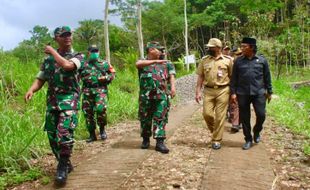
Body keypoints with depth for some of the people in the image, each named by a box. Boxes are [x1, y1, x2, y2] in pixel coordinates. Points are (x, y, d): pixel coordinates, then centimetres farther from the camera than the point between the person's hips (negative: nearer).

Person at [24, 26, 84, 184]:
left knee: (64, 132, -20)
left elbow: (67, 65, -20)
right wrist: (31, 90, -10)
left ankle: (63, 167, -8)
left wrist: (53, 52, -6)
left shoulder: (77, 56, 2)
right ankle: (65, 164, 23)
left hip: (69, 98, -5)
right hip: (52, 99, 5)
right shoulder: (48, 59, 14)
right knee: (52, 135, 6)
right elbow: (40, 79, 11)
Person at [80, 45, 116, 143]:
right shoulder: (84, 65, 12)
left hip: (100, 90, -2)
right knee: (88, 113, 4)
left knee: (101, 109, -22)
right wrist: (84, 79, -3)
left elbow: (113, 73, 11)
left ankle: (102, 129, 2)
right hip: (87, 91, 3)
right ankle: (92, 134, 16)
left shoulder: (104, 64, 8)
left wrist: (106, 78, -6)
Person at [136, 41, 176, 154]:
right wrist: (155, 61, -25)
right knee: (145, 118, 8)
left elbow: (171, 74, 4)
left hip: (161, 96, 1)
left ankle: (160, 142, -1)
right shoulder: (143, 63, 6)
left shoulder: (165, 64, 15)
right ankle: (145, 139, 25)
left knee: (160, 118, -3)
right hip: (146, 96, -1)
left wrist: (172, 86, -13)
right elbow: (138, 64, -18)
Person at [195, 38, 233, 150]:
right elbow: (200, 77, 8)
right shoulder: (204, 60, 7)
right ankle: (215, 131, 26)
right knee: (207, 113, -3)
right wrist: (198, 92, 2)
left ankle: (216, 140, 11)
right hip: (208, 91, 2)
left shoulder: (228, 60, 1)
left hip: (223, 91, -2)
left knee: (220, 116, 0)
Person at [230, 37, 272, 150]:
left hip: (259, 93, -1)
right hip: (243, 94, 1)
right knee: (245, 118, 5)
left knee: (261, 115, -4)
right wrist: (233, 92, -1)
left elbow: (267, 77, 8)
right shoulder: (238, 61, 4)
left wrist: (269, 91, 9)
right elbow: (234, 78, 5)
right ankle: (248, 140, 20)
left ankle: (257, 131, 27)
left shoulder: (262, 60, 3)